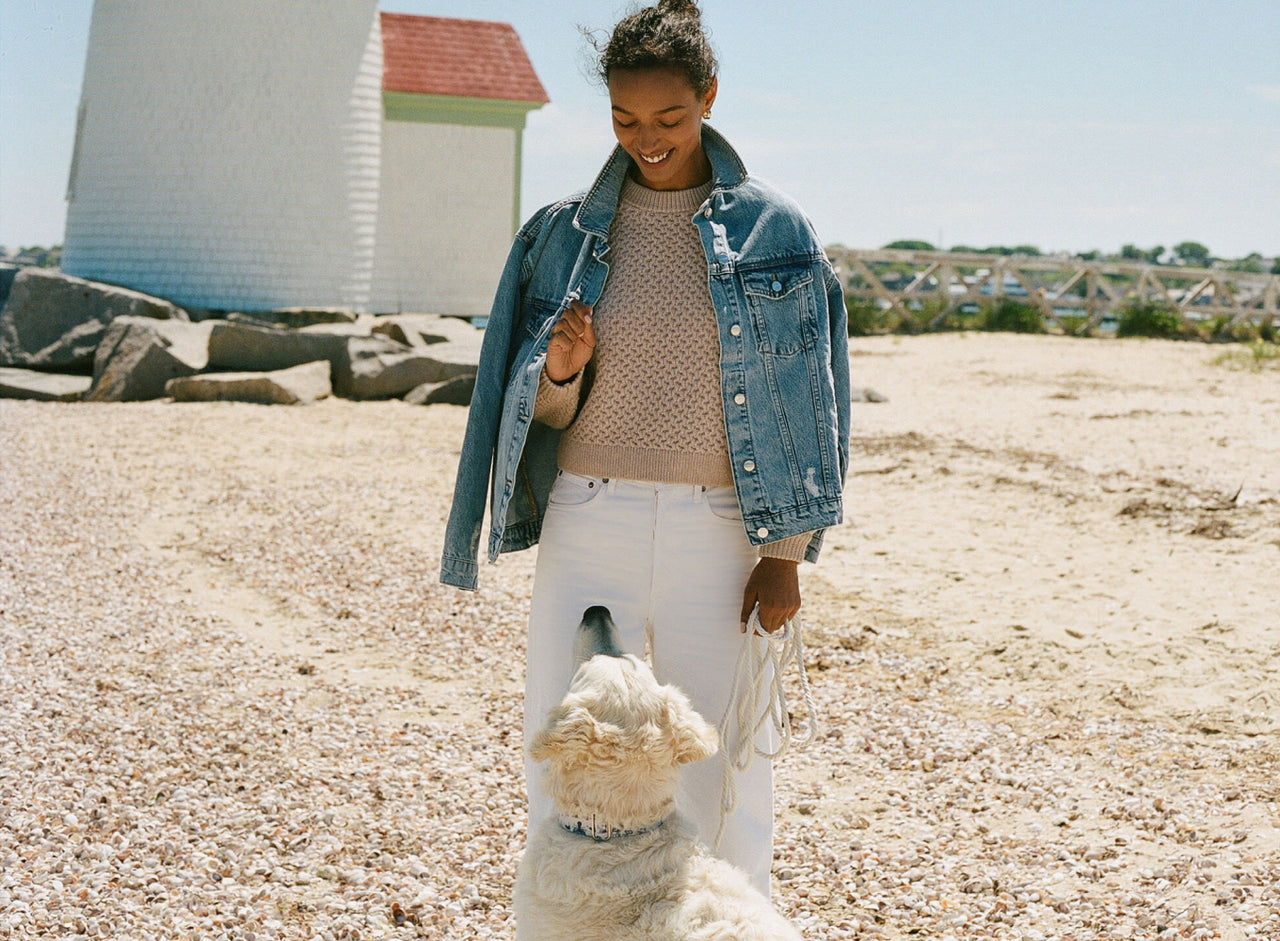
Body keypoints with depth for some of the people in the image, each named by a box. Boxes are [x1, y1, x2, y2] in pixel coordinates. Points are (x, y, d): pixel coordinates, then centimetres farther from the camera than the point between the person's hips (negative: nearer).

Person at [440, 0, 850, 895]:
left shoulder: (773, 230, 0)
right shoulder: (568, 232, 5)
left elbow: (801, 401, 1)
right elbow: (544, 411, 10)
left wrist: (786, 556, -4)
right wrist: (559, 373, -14)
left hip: (718, 530, -2)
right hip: (589, 521, 2)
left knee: (726, 762, 5)